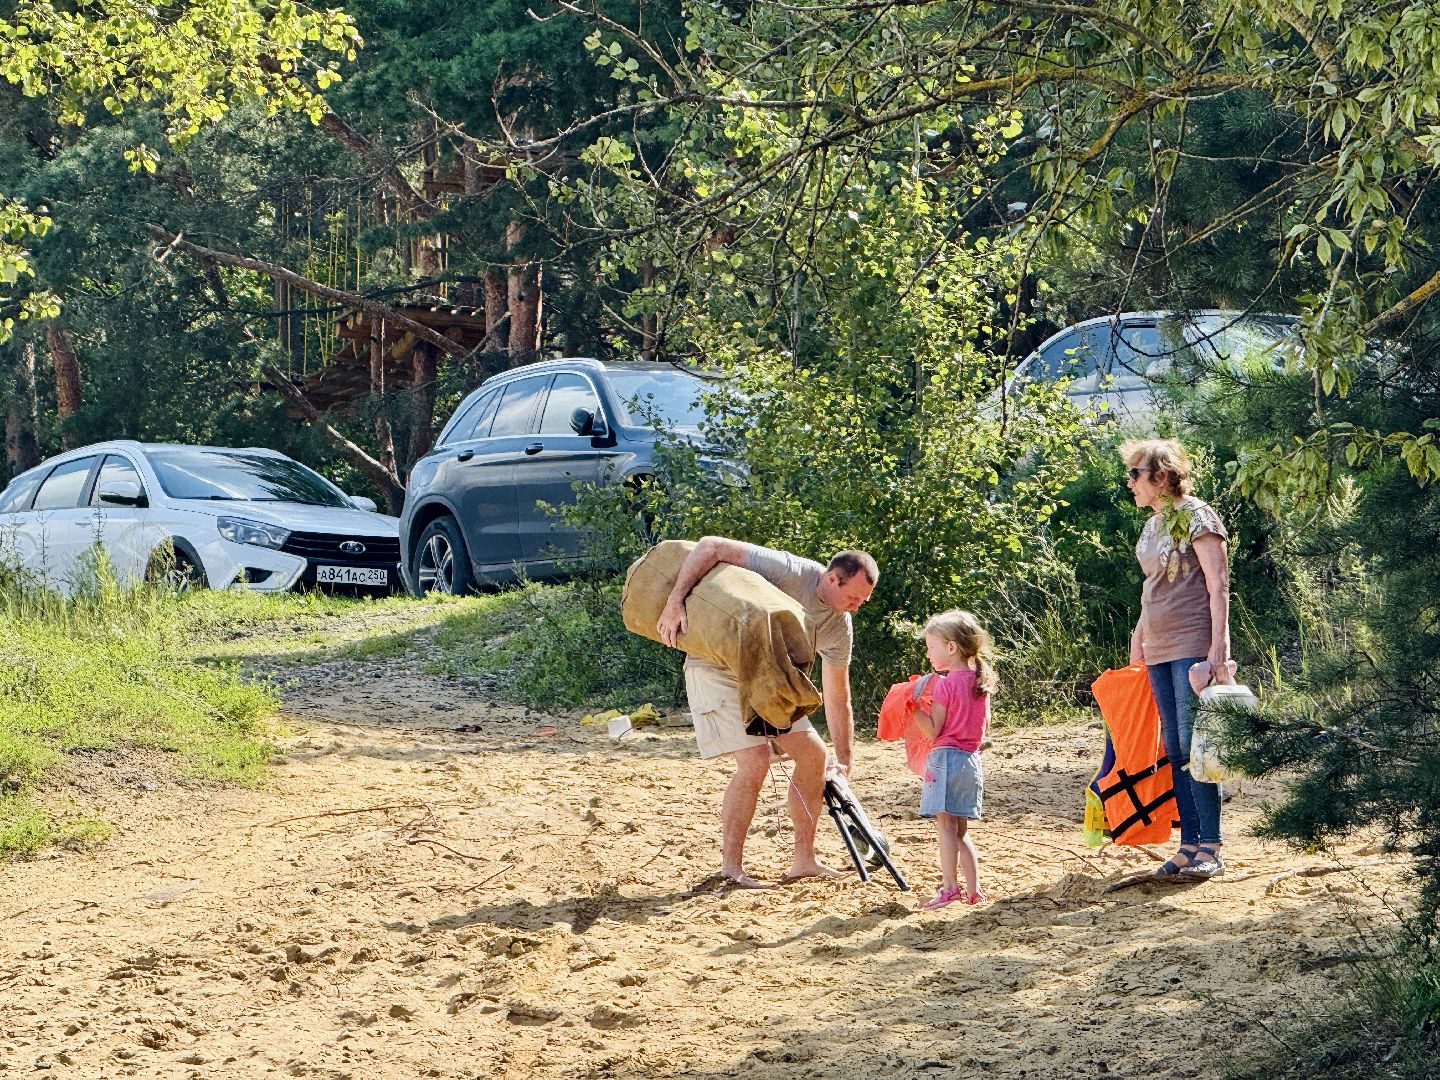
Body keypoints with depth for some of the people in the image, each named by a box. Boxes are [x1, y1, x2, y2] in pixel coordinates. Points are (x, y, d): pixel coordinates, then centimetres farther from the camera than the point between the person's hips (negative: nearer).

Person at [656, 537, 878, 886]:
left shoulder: (839, 629, -7)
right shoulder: (789, 571, -28)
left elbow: (837, 699, 3)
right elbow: (710, 547, -29)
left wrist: (844, 762, 0)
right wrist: (675, 602, -37)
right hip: (717, 670, -8)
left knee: (813, 754, 3)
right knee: (755, 760, -19)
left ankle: (804, 859, 14)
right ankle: (731, 866, -6)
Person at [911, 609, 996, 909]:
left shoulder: (945, 684, -12)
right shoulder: (980, 682, 10)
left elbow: (933, 730, -13)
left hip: (946, 757, -7)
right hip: (972, 759, 7)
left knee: (946, 825, -6)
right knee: (961, 830, 13)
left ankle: (950, 888, -11)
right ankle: (973, 889, 10)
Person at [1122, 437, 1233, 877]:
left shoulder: (1195, 516, -9)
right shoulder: (1154, 524, 15)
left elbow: (1218, 584, -13)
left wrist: (1218, 647, -19)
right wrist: (1138, 638, 20)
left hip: (1193, 645, -8)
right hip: (1159, 650, 8)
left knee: (1193, 745, -10)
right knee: (1174, 748, 7)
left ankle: (1210, 848, -6)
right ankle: (1189, 845, 10)